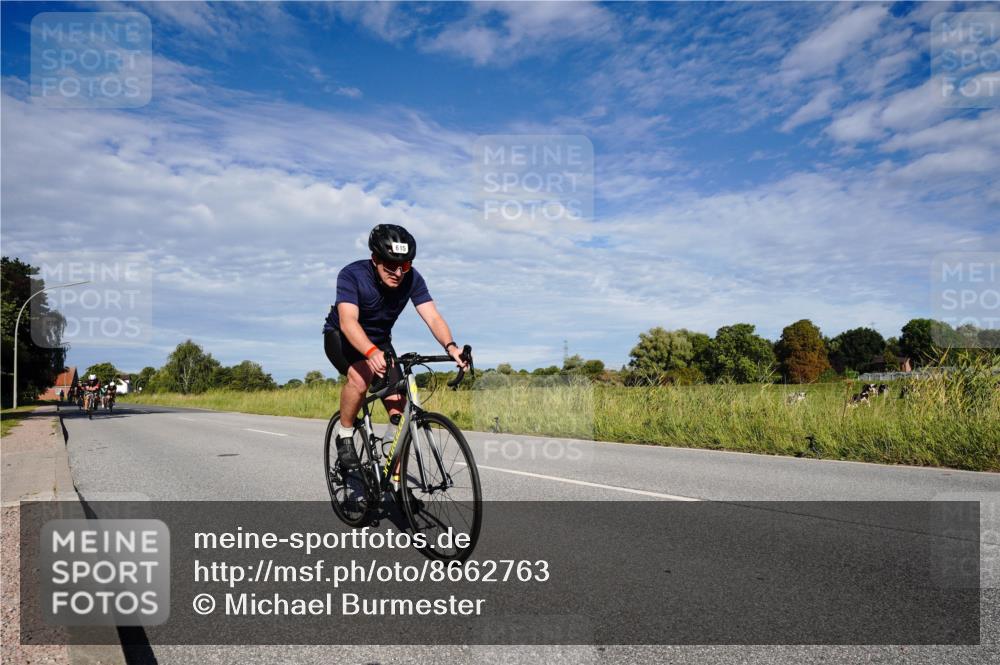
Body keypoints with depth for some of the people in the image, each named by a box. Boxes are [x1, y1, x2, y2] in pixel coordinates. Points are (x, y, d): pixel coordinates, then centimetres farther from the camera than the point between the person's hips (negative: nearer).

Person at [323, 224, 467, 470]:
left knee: (400, 413, -10)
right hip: (341, 336, -3)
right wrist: (371, 353, -63)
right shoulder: (352, 275, -31)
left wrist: (450, 346, -51)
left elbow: (433, 317, -30)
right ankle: (345, 435, -11)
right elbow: (348, 321, -44)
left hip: (379, 341, 4)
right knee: (361, 375, -37)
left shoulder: (412, 279, -21)